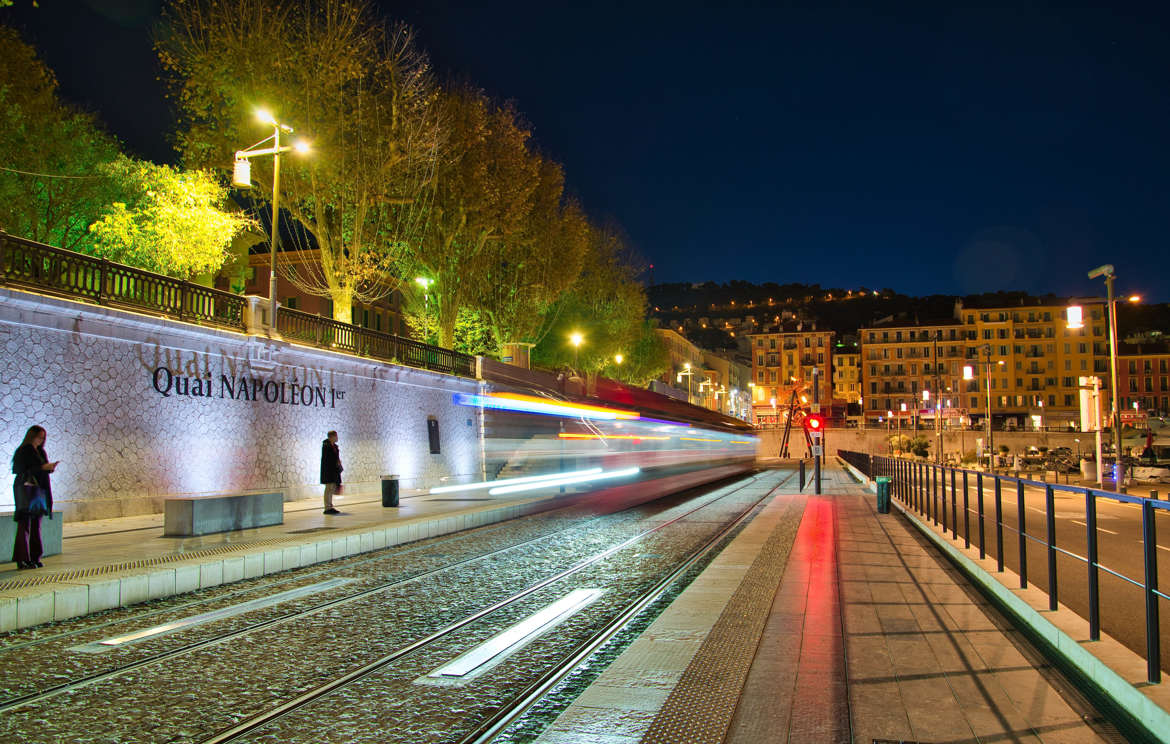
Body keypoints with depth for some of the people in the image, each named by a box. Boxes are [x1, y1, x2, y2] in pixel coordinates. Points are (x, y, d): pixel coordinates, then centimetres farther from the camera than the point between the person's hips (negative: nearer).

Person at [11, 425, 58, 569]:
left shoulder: (40, 452, 16)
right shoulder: (23, 451, -7)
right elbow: (23, 471, -15)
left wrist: (50, 467, -5)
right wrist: (43, 467, -20)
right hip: (25, 491, -8)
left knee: (36, 525, 8)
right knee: (25, 525, -7)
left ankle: (34, 557, 11)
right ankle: (22, 559, -5)